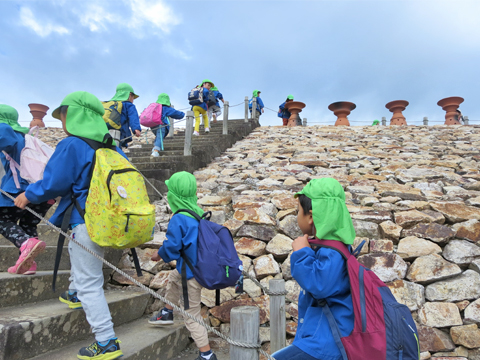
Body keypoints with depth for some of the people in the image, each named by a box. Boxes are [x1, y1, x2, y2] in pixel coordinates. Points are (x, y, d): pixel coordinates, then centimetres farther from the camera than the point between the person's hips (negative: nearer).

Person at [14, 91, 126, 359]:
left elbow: (52, 184, -14)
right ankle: (74, 295, 51)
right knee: (76, 248, 37)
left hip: (88, 223, -9)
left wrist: (28, 195, 8)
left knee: (89, 283, 1)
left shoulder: (71, 145, -14)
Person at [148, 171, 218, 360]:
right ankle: (167, 313, 50)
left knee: (192, 316, 9)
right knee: (173, 277, 34)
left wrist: (158, 255, 3)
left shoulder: (178, 220, -23)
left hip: (191, 275, -8)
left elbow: (171, 248, -19)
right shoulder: (200, 214, -1)